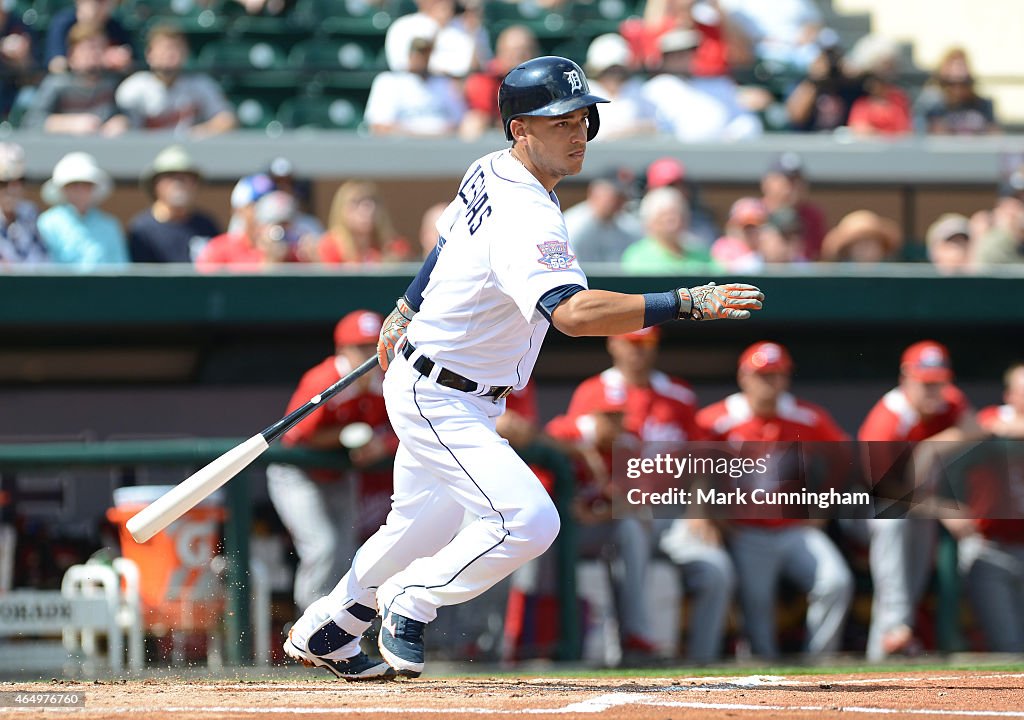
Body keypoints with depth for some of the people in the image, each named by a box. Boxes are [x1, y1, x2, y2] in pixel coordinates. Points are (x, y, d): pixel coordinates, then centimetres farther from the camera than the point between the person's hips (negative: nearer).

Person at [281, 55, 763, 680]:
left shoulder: (490, 172, 0)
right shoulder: (525, 220, -32)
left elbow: (448, 243, 18)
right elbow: (573, 312, -46)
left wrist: (406, 315, 34)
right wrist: (689, 302, -50)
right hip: (438, 401, -10)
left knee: (426, 524, 26)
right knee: (527, 521, -21)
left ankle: (323, 630, 43)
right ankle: (410, 604, 0)